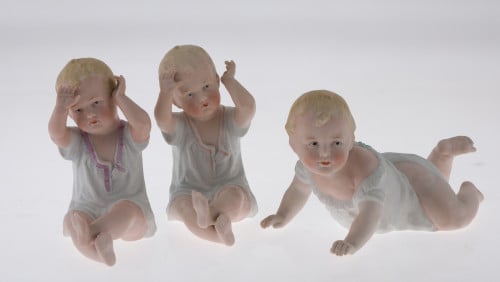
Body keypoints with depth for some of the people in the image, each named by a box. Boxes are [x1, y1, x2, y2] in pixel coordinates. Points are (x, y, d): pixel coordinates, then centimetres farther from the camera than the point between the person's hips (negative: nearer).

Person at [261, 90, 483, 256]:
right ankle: (444, 152, 52)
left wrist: (352, 243, -71)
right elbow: (299, 189, -6)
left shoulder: (366, 169, -49)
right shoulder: (309, 164, -29)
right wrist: (283, 216, -15)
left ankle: (468, 190, 20)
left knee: (454, 218, -14)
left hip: (412, 178, -7)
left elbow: (370, 214, -58)